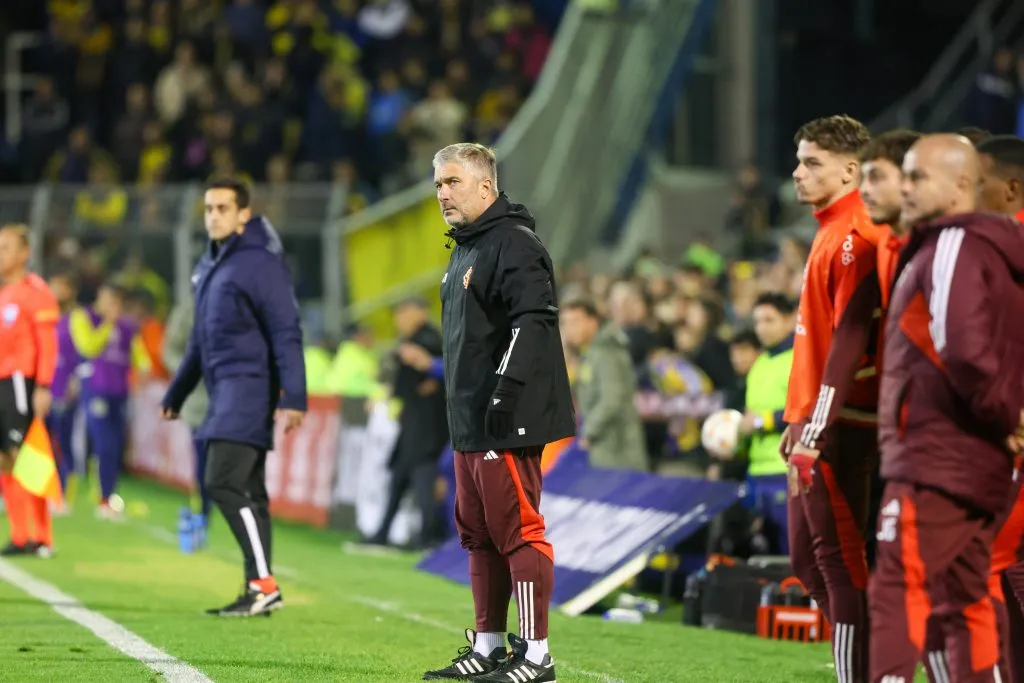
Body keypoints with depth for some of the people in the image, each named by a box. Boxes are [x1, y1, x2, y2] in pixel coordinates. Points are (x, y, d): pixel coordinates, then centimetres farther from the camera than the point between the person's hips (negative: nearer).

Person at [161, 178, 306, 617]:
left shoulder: (260, 264, -10)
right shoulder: (208, 267, 17)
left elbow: (286, 334, -15)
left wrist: (293, 398, -22)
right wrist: (176, 395, 28)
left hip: (249, 387, -9)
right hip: (224, 391, 9)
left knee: (224, 482, -16)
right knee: (247, 491, 9)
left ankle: (264, 584, -14)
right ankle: (259, 593, 11)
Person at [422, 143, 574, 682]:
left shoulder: (515, 244, -12)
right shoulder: (464, 250, 20)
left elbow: (532, 321, -22)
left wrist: (505, 390, -27)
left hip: (506, 422, -11)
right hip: (469, 425, 11)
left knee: (517, 531, -9)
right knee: (478, 534, 14)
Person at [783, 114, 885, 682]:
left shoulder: (854, 239, -15)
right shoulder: (831, 233, 16)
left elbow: (848, 342, -21)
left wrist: (815, 432, -23)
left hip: (838, 427, -10)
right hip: (817, 423, 10)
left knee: (839, 561, -7)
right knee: (809, 560, 13)